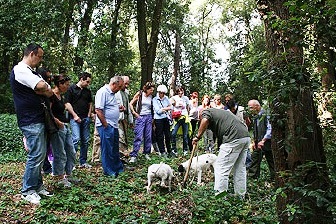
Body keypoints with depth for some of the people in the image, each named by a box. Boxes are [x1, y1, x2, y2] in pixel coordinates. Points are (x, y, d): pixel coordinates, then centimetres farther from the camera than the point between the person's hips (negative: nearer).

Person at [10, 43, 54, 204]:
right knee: (36, 155, -7)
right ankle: (27, 191, 5)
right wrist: (46, 92, -5)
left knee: (41, 154, 13)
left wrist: (43, 92, -3)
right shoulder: (20, 70, -12)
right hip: (31, 121, -10)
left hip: (38, 120, 10)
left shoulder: (28, 71, 21)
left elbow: (48, 92, 18)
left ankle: (37, 186, 24)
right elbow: (41, 86, -25)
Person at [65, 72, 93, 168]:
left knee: (85, 141, 7)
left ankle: (83, 162, 15)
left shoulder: (88, 91, 16)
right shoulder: (71, 89, -1)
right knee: (76, 139, -16)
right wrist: (75, 115, -10)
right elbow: (67, 104, -5)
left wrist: (89, 115, 10)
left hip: (86, 118, 6)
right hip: (75, 118, -6)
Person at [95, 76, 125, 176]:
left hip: (114, 126, 10)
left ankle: (118, 168, 30)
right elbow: (98, 110, -22)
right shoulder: (103, 92, -16)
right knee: (107, 149, 1)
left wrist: (118, 108, 10)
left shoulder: (112, 93, 15)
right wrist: (105, 125, -19)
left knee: (115, 149, 18)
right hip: (106, 126, -10)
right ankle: (109, 171, 12)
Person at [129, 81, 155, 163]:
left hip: (149, 117, 4)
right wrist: (135, 113, -8)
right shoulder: (139, 94, -4)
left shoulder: (151, 97, 7)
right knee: (138, 137, -9)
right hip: (140, 117, -4)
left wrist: (152, 118, 7)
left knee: (148, 136, 6)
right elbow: (131, 104, -1)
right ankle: (133, 155, -6)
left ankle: (147, 153, 19)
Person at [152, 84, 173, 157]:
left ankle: (169, 151, 20)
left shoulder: (166, 98, 8)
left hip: (166, 118, 5)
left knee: (168, 135, 9)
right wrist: (167, 108, -4)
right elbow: (158, 111, -14)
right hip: (158, 119, -5)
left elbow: (171, 107, 7)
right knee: (160, 136, 1)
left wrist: (163, 109, -7)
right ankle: (162, 152, 10)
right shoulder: (155, 99, -8)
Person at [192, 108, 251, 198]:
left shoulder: (206, 112, 8)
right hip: (246, 137, 9)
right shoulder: (219, 111, 32)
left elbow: (205, 120, -16)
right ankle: (240, 196, 23)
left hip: (234, 139, -9)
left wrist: (198, 137, -5)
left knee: (221, 167, -3)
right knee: (240, 168, 15)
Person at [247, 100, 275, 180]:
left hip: (266, 142, -8)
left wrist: (263, 141, -20)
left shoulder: (265, 115, -14)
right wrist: (254, 142, 10)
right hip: (258, 143, 8)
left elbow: (270, 129, -19)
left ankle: (274, 177, 12)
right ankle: (252, 176, 13)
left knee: (270, 160, 1)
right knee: (255, 158, 7)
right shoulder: (255, 117, 13)